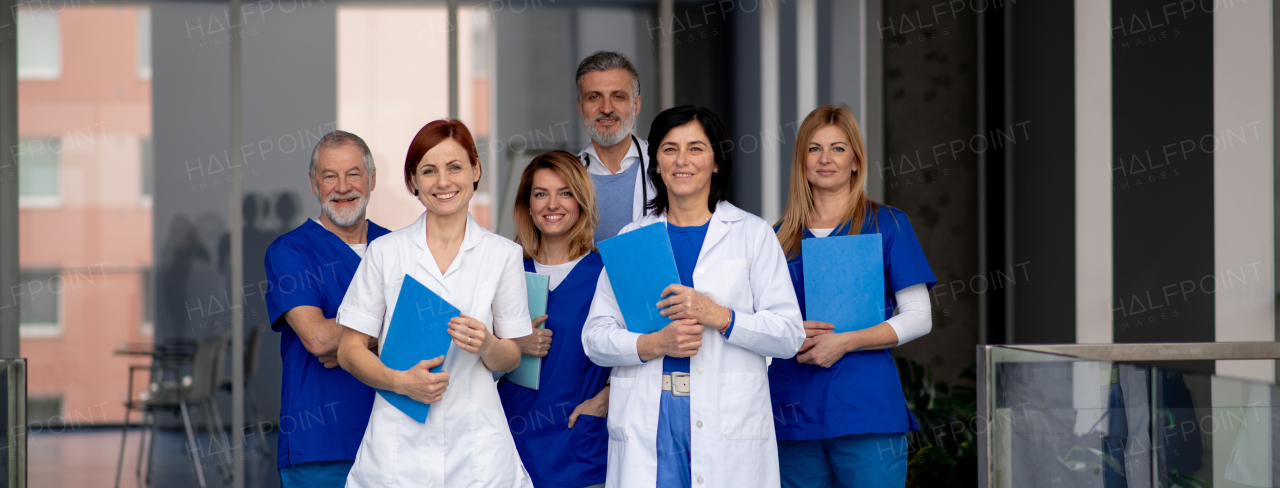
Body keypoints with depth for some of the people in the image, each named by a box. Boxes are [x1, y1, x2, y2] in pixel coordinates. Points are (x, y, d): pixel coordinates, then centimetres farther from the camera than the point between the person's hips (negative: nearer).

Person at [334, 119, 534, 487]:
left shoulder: (503, 255, 6)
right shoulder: (385, 252, 5)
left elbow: (511, 359, 9)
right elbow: (349, 351, 4)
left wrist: (487, 346, -13)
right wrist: (401, 381, -13)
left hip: (474, 439, 0)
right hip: (399, 439, 0)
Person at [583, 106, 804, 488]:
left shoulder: (752, 234, 7)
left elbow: (790, 335, 0)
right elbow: (595, 337, 7)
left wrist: (718, 316, -14)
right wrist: (655, 344, -11)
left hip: (729, 424, -1)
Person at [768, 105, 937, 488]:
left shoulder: (887, 224, 4)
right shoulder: (781, 237, 13)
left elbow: (918, 318, -1)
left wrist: (844, 342, -12)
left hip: (866, 411, -3)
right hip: (794, 410, 3)